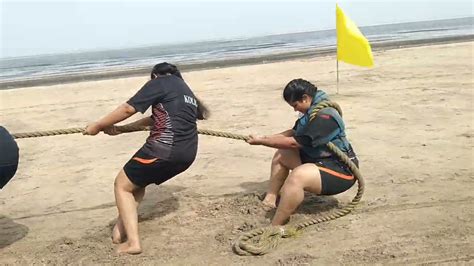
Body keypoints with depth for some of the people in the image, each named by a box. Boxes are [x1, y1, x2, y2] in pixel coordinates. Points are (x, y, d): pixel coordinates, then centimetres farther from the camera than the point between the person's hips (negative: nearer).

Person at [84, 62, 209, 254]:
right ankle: (121, 229, 20)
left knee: (122, 185, 10)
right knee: (136, 180, 26)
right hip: (187, 154, 9)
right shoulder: (186, 91, 26)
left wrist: (98, 125, 6)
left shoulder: (160, 82, 2)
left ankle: (132, 242, 0)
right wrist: (121, 128, 25)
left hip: (165, 150, -8)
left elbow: (128, 109, -4)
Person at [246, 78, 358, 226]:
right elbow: (294, 132, 15)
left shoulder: (324, 116, -24)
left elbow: (294, 143, -23)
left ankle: (274, 228, -30)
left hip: (341, 170, -11)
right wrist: (266, 138, 1)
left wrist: (261, 141, -14)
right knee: (281, 154, 13)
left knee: (297, 177, -36)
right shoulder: (313, 110, 7)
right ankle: (269, 201, 7)